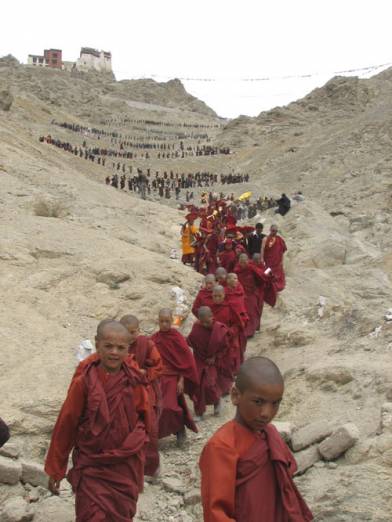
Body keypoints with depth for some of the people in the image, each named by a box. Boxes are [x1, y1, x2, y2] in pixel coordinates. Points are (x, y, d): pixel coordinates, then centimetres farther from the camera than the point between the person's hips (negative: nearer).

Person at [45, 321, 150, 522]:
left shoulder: (134, 382, -6)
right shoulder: (83, 382, -12)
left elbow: (144, 417, 10)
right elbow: (65, 426, -4)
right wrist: (55, 469, 2)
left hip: (126, 469, 3)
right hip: (91, 469, -2)